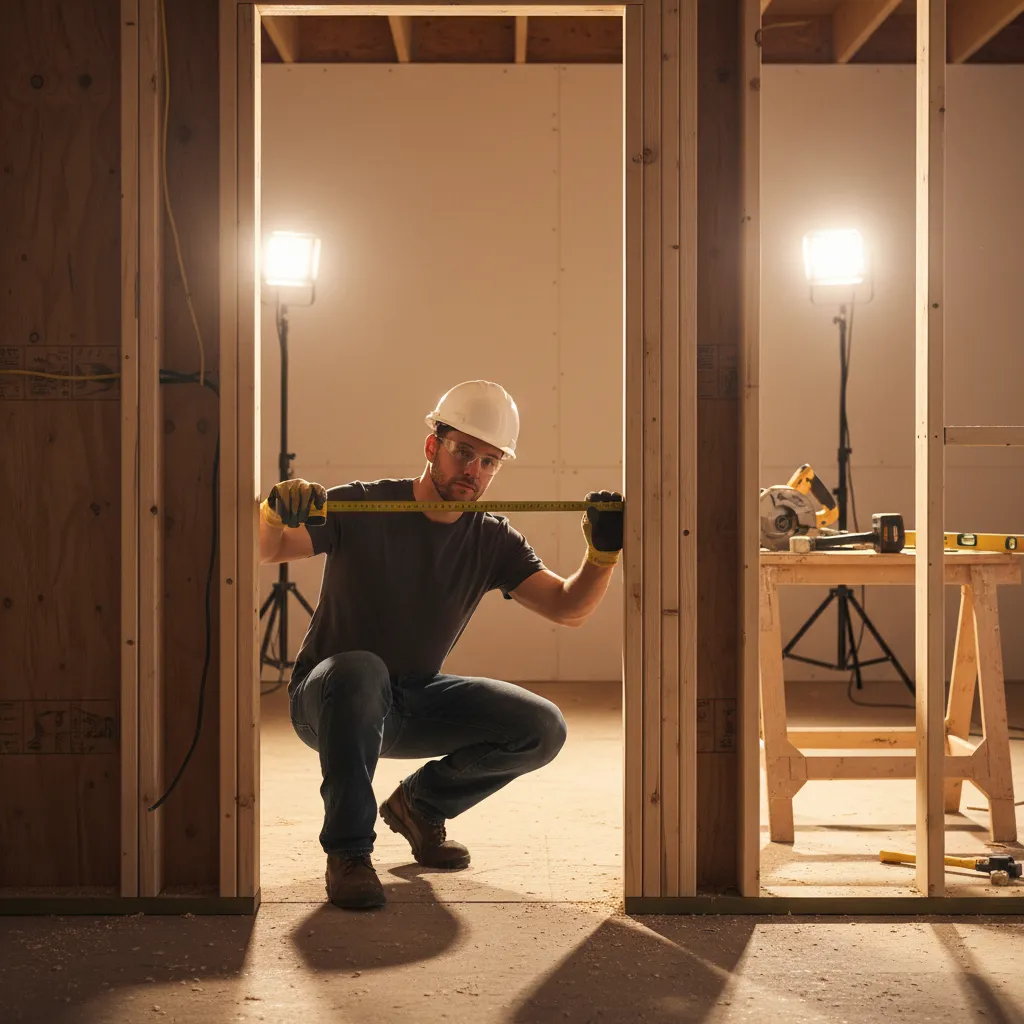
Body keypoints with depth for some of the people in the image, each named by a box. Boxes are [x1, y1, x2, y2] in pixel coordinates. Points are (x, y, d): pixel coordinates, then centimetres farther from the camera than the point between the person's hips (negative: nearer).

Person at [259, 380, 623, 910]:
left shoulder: (492, 541, -3)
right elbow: (264, 550, -24)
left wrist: (602, 551, -27)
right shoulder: (362, 508, -15)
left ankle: (420, 804, 13)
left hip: (417, 701, 5)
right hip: (326, 697, -4)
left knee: (542, 730, -11)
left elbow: (568, 607, -9)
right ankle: (348, 853, -26)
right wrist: (275, 513, -47)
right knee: (361, 671, -40)